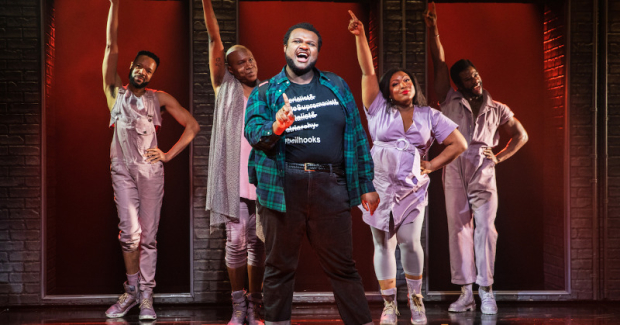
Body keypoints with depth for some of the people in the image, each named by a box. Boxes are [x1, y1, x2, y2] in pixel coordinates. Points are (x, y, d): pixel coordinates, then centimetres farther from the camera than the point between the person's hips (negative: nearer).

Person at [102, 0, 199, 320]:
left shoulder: (159, 98, 13)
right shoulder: (115, 90, 13)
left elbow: (192, 125, 14)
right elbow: (111, 47, 5)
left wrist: (169, 155, 3)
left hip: (151, 170, 0)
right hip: (122, 169, 0)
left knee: (148, 235, -2)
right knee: (130, 232, -10)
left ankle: (146, 296, 0)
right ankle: (131, 291, 4)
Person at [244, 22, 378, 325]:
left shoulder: (337, 86, 14)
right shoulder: (265, 92, 9)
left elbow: (357, 135, 13)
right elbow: (252, 131, -6)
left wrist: (367, 184, 10)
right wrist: (275, 128, -29)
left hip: (330, 187, 1)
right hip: (282, 187, -1)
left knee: (342, 266, 4)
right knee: (279, 266, 6)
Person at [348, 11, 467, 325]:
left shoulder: (430, 116, 10)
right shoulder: (379, 109, 8)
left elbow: (459, 144, 8)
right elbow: (368, 72, -2)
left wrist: (431, 165, 0)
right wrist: (360, 36, -11)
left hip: (412, 189, 0)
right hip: (379, 185, 0)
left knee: (409, 240, -15)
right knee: (383, 244, 1)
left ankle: (415, 296, 4)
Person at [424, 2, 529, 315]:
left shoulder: (497, 109, 15)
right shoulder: (451, 102, 11)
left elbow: (521, 135, 22)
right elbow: (440, 64, 6)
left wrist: (499, 157, 8)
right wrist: (432, 29, 0)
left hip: (483, 175, 0)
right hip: (454, 174, 0)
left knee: (485, 229, -9)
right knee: (458, 229, -2)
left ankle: (486, 291, -8)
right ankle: (465, 292, 0)